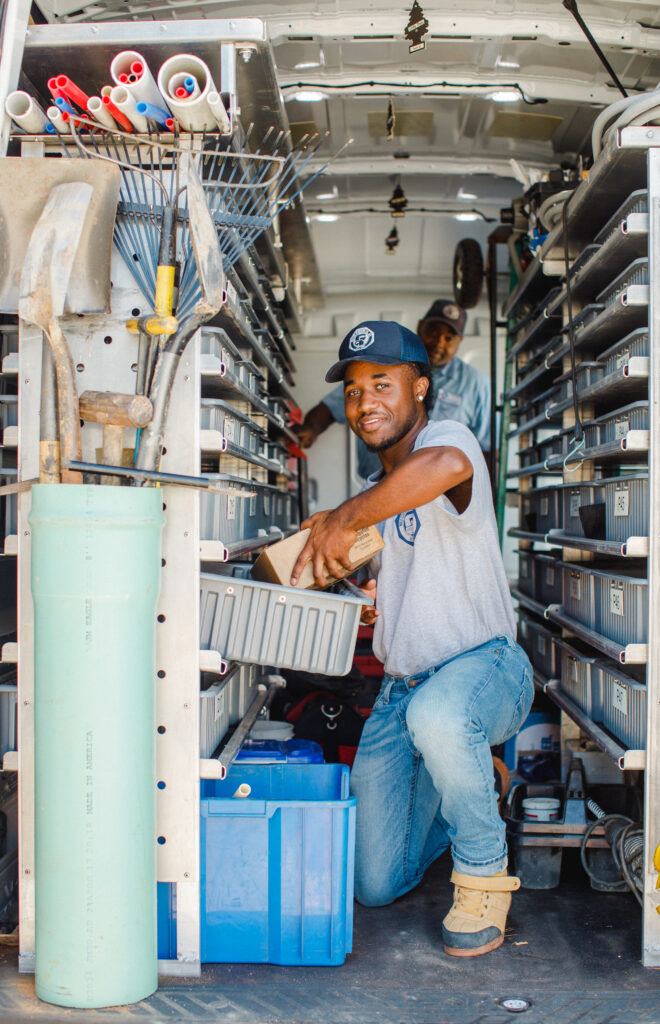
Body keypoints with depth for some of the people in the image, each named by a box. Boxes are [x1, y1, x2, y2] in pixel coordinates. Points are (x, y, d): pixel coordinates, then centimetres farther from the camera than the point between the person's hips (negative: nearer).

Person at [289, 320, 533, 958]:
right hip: (399, 689, 8)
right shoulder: (375, 494, 13)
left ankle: (483, 870, -16)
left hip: (485, 664, -7)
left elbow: (445, 465, -40)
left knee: (436, 717, -44)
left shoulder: (444, 436, -13)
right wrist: (361, 606, 1)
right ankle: (466, 784, 35)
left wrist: (345, 518, -32)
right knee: (377, 885, 6)